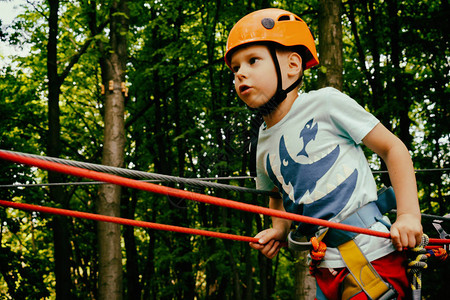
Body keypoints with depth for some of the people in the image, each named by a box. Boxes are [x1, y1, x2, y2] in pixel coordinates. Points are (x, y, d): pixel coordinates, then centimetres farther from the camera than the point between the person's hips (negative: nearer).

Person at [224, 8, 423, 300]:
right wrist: (279, 230, 11)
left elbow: (393, 148, -2)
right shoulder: (264, 145, 11)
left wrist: (409, 214, -11)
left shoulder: (325, 103, -6)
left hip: (375, 256, -5)